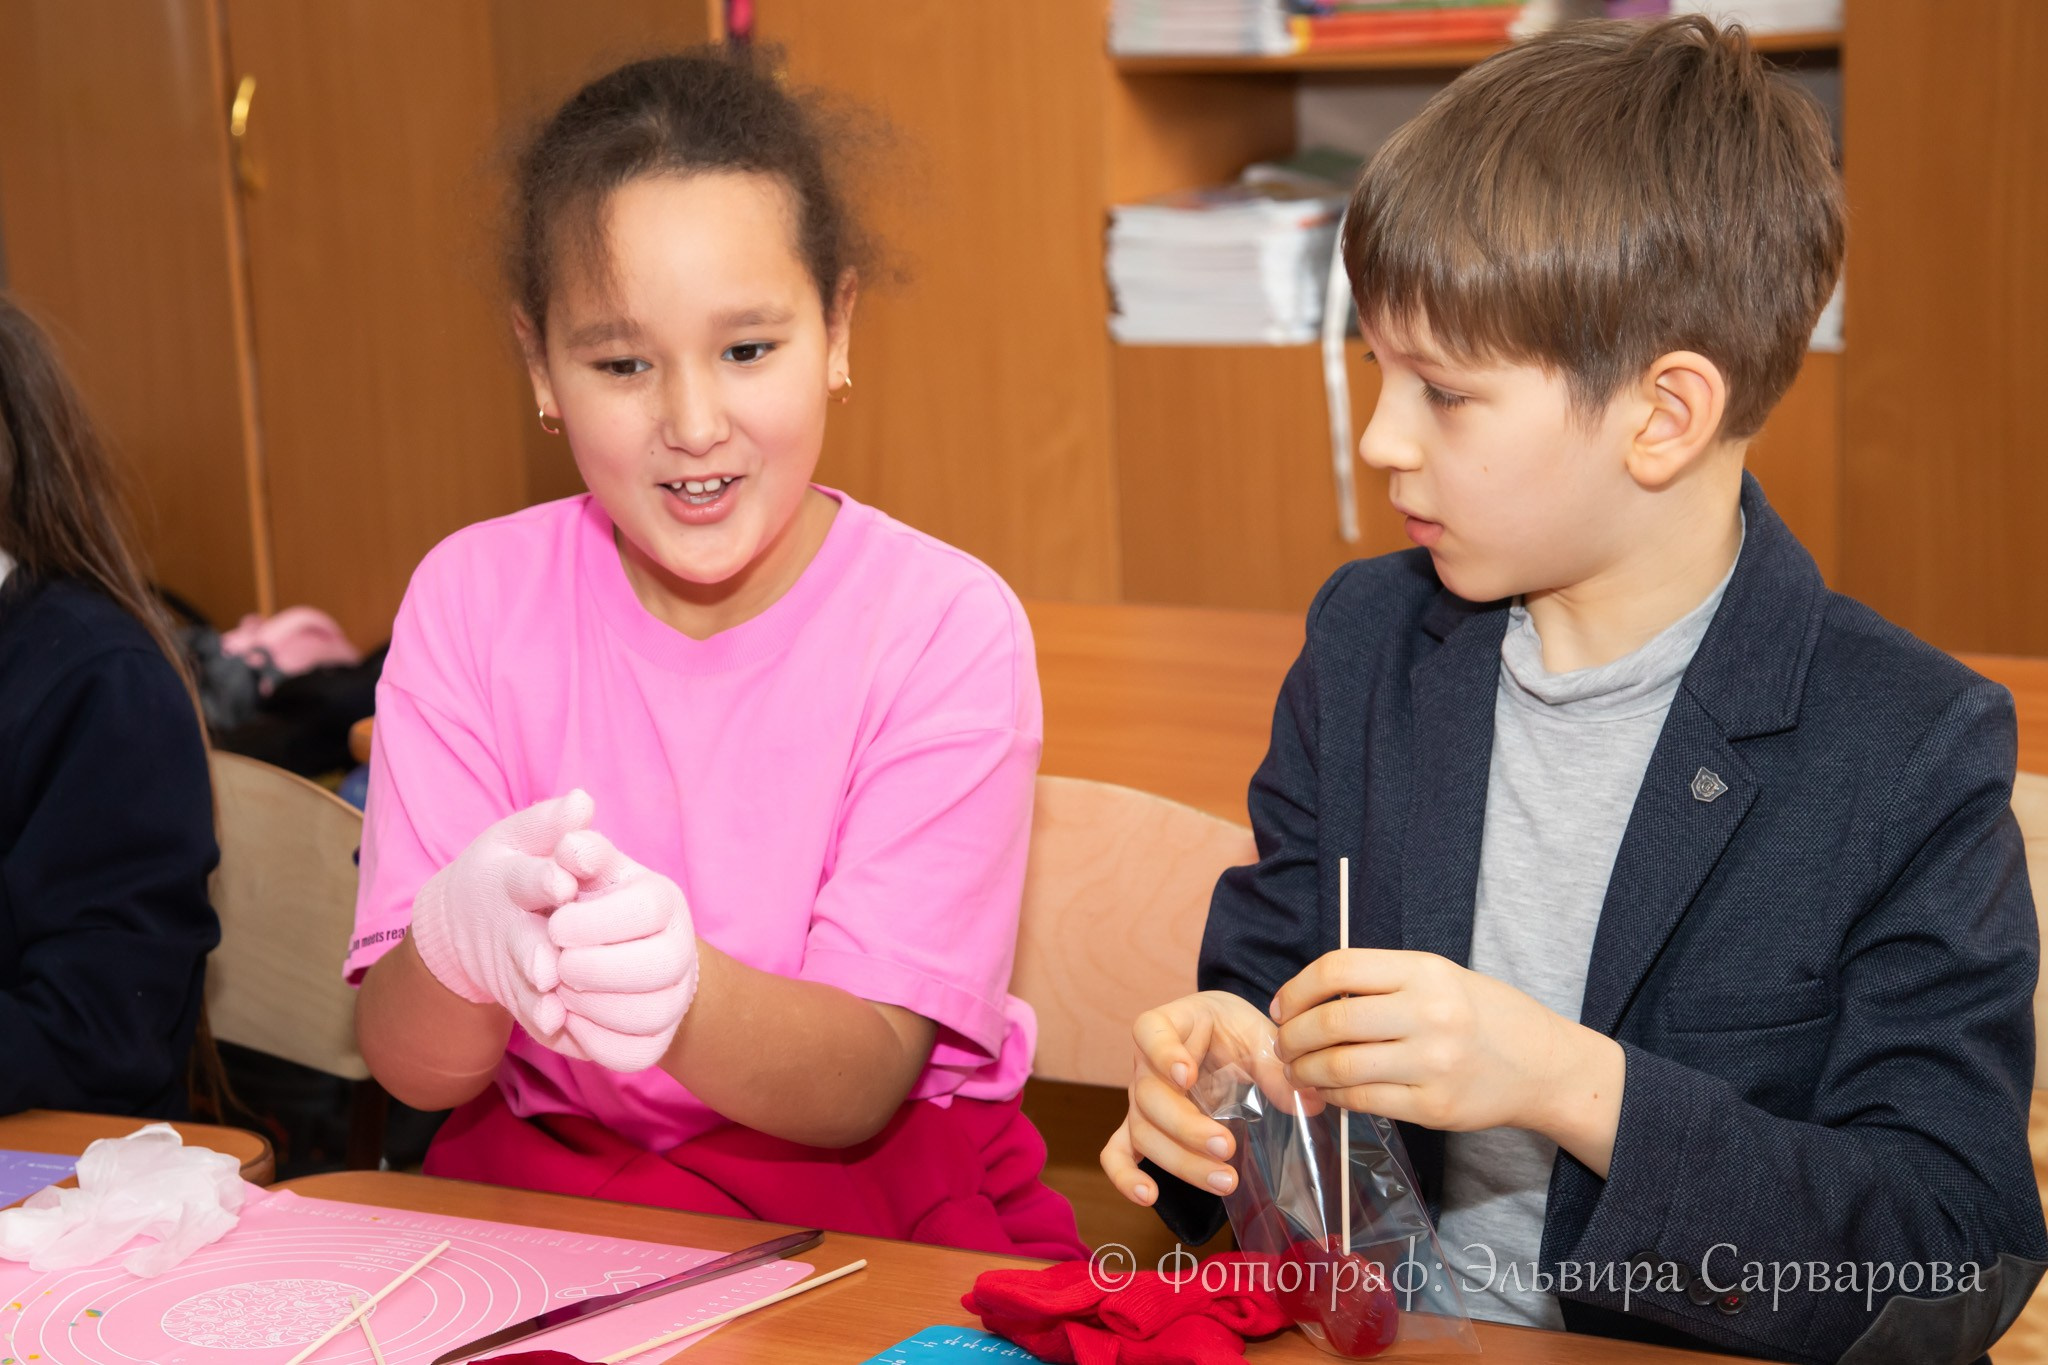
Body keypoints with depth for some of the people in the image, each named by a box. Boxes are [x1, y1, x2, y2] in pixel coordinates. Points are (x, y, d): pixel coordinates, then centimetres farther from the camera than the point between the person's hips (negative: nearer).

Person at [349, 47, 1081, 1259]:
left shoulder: (945, 624, -10)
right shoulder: (471, 600, -4)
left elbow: (862, 1088, -16)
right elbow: (414, 1068, -9)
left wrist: (678, 989, -38)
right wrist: (456, 943, -33)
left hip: (871, 1186, -1)